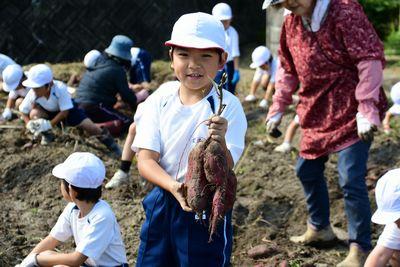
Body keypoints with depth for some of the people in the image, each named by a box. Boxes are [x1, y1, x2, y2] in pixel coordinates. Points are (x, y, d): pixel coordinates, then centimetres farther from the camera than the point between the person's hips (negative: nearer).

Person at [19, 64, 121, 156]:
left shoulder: (60, 88, -37)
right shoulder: (32, 94, -29)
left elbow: (65, 112, -30)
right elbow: (23, 112, -17)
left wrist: (49, 124, -38)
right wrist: (29, 125, -36)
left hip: (67, 108, -2)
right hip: (47, 112, 2)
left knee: (89, 126, -17)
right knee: (34, 113, -30)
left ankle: (108, 140, 11)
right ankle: (47, 135, -1)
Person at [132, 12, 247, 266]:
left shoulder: (228, 106, -13)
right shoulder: (158, 103, -4)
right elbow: (146, 160, -8)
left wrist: (220, 141, -41)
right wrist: (174, 187, -27)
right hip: (162, 202, 3)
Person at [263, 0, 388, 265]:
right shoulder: (291, 23, 5)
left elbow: (371, 59, -22)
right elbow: (287, 68, 17)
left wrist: (367, 109, -27)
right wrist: (277, 108, 14)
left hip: (351, 112, -8)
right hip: (317, 113, 8)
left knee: (351, 180, -10)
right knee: (307, 170, 17)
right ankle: (319, 228, 40)